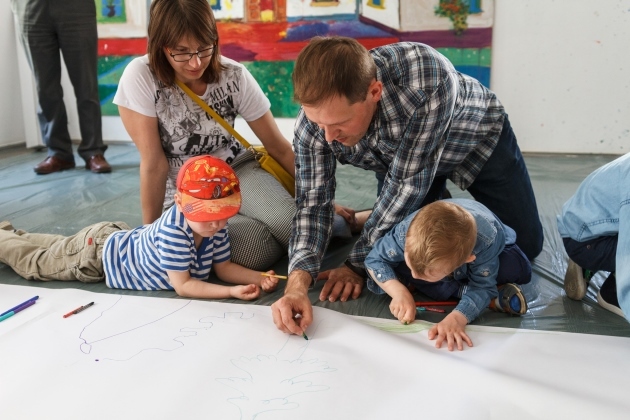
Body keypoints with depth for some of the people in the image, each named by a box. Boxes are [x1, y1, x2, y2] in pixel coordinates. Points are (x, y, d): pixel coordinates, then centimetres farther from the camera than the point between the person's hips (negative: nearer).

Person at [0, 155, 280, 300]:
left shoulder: (218, 227, -21)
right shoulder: (173, 231, -44)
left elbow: (224, 267, -12)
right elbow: (182, 286, -38)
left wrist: (259, 278, -29)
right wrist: (232, 291, -45)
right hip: (97, 252, -7)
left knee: (59, 247, 34)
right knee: (34, 262, 20)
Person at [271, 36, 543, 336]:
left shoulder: (429, 81, -47)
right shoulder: (315, 117, -33)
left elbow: (406, 182, -39)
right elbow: (312, 202, -28)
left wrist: (357, 264, -32)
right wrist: (297, 284, -44)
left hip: (477, 139, -2)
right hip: (395, 154, 3)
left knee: (526, 244, 4)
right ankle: (437, 201, 27)